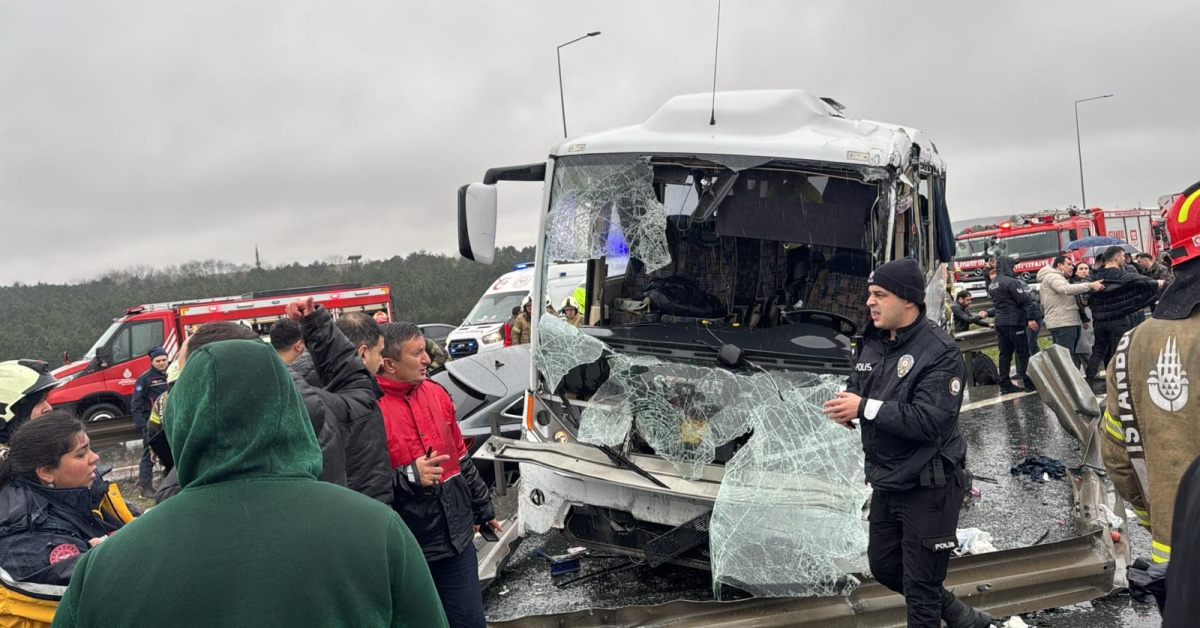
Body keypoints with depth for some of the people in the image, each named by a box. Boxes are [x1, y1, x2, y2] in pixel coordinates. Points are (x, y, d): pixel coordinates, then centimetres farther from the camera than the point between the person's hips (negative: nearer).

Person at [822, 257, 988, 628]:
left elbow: (929, 419, -28)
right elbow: (857, 392, 12)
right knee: (883, 567, 22)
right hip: (886, 482, 9)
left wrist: (865, 408, -27)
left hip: (928, 487, -8)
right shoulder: (873, 343, 5)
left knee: (920, 586, 4)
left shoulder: (939, 351, -20)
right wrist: (847, 410, -11)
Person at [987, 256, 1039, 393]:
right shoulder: (1011, 282, -12)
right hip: (1014, 321, -8)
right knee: (1023, 352, -2)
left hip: (999, 322, 8)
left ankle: (1005, 384, 7)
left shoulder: (992, 285, 14)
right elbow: (1025, 300, -16)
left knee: (1005, 353, 8)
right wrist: (1031, 318, -16)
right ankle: (1027, 382, -1)